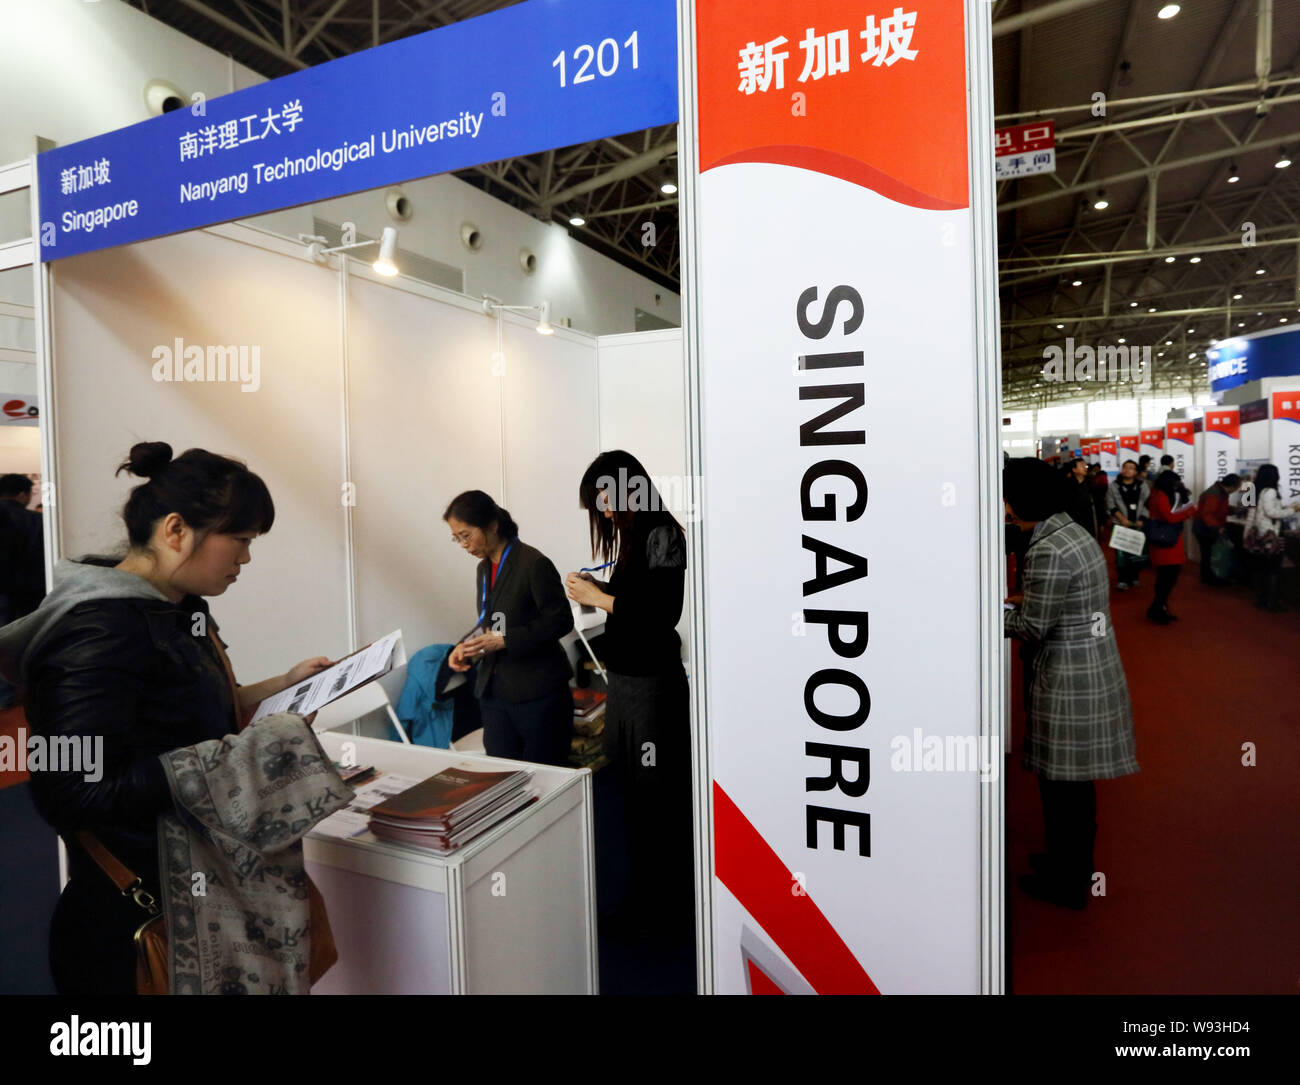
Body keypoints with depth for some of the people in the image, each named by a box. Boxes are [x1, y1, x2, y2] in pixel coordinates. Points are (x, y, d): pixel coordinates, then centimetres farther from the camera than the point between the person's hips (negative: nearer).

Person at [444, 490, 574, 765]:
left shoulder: (534, 564, -14)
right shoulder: (484, 569, 12)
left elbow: (560, 621, -16)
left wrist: (504, 640, -21)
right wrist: (465, 647, 1)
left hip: (537, 693, -7)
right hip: (493, 689, 7)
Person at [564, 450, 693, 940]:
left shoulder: (662, 535, -12)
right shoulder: (630, 537, 11)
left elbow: (665, 613, -20)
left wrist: (600, 598, -13)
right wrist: (595, 591, 1)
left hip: (653, 681, -8)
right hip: (624, 678, 9)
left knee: (658, 795, 3)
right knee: (633, 792, 17)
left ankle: (670, 908, 20)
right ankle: (642, 896, 33)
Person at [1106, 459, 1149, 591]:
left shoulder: (1143, 486, 6)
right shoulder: (1114, 486, 1)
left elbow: (1147, 505, 3)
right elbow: (1111, 505, -1)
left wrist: (1141, 519, -8)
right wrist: (1122, 518, -12)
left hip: (1138, 525, 2)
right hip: (1120, 524, -2)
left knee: (1136, 553, 7)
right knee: (1121, 553, -7)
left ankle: (1133, 578, 20)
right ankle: (1122, 580, -1)